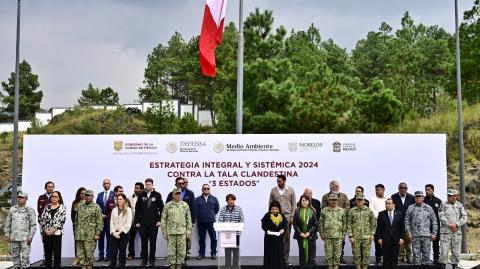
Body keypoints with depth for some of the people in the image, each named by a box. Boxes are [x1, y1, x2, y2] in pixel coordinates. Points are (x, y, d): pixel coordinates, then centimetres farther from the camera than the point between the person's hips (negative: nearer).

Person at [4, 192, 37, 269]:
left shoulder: (30, 210, -2)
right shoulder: (12, 209, 9)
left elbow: (33, 225, -4)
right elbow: (8, 223, 13)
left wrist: (30, 236, -9)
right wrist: (7, 234, 7)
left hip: (25, 238, -4)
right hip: (14, 238, 4)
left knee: (25, 256, -4)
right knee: (15, 256, 10)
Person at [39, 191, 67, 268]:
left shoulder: (62, 207, 1)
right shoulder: (47, 207, 11)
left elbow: (61, 220, -8)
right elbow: (42, 219, 5)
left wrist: (53, 230, -15)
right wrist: (45, 229, -7)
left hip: (57, 232, -3)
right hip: (46, 233, 3)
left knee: (57, 253, 0)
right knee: (47, 252, 8)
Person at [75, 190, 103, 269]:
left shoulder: (96, 207, -3)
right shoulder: (80, 206, 13)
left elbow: (100, 222, -5)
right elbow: (77, 219, 19)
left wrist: (97, 233, -10)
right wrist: (76, 231, 14)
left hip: (90, 235, -5)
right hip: (80, 235, 5)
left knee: (89, 254, -2)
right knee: (80, 254, 6)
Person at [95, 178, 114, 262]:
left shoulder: (114, 194, -1)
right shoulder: (99, 195, 12)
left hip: (109, 219, -3)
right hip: (100, 219, 4)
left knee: (109, 238, 1)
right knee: (100, 237, 5)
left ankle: (108, 255, 8)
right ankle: (101, 255, 11)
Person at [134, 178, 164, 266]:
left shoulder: (157, 195, 0)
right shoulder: (141, 195, 6)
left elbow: (161, 208, -2)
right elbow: (137, 209, 7)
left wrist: (159, 220, -8)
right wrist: (137, 221, 2)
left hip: (154, 223, -2)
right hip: (143, 223, 2)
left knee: (153, 242, 4)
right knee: (144, 242, 7)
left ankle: (152, 260, 13)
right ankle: (144, 259, 16)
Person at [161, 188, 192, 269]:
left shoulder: (185, 205, 5)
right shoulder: (167, 205, 1)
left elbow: (188, 219, 7)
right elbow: (163, 219, 2)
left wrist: (189, 230, 1)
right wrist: (164, 232, -2)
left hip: (182, 232, 1)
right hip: (171, 232, -1)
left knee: (181, 251, 2)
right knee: (171, 250, 3)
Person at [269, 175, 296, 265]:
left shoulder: (291, 190, 4)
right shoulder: (273, 190, 6)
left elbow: (294, 204, 6)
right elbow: (270, 203, 9)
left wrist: (292, 217, 0)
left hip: (287, 217, 0)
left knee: (286, 238, 1)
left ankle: (285, 258, 7)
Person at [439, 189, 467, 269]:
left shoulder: (460, 206, 9)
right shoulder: (443, 205, 4)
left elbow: (464, 218, 0)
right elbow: (442, 217, -6)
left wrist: (456, 224, -14)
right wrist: (450, 225, -14)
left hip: (457, 232, 2)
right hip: (445, 232, -2)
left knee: (456, 252, 6)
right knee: (444, 252, -5)